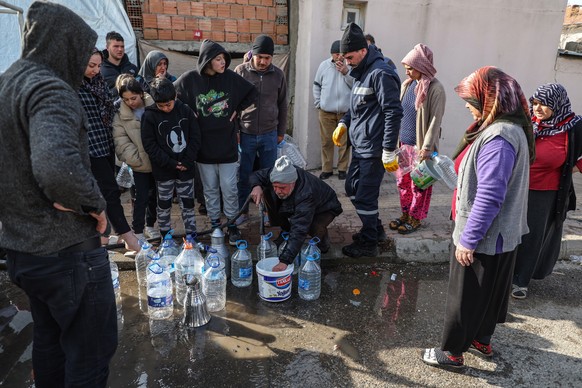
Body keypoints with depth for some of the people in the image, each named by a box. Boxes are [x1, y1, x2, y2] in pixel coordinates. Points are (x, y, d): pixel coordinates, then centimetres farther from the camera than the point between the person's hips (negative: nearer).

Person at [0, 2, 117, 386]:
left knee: (49, 339, 25)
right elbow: (56, 166, -39)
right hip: (68, 252, -9)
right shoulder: (50, 88, -20)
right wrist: (94, 203, -22)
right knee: (90, 352, 8)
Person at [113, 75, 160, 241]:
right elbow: (121, 142, -9)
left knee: (154, 195, 15)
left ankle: (150, 225, 34)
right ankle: (138, 231, 17)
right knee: (141, 198, 2)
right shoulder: (120, 116, -6)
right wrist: (135, 159, -17)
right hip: (140, 164, -2)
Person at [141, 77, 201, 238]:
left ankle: (191, 235, 23)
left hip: (186, 168, 2)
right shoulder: (149, 115, -9)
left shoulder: (185, 110, -3)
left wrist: (187, 161, -9)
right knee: (164, 205, 12)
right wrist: (170, 163, -15)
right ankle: (165, 236, 28)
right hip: (163, 171, -1)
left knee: (188, 203, 11)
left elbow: (195, 137, -1)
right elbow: (149, 144, -11)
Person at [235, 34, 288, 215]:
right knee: (244, 175, 9)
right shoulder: (240, 71, -3)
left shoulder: (278, 75, 2)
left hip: (269, 134, 2)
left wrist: (281, 132, 10)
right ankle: (241, 210, 25)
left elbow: (282, 105, 10)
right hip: (245, 134, -1)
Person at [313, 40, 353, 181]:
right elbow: (316, 85, 10)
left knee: (344, 142, 4)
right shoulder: (324, 65, 3)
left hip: (346, 112, -1)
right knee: (326, 141, 7)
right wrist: (318, 103, 4)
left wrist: (346, 73, -19)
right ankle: (326, 169, 18)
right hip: (326, 111, 2)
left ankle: (342, 169, 17)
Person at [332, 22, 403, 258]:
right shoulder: (362, 73, 13)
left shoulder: (380, 73, -16)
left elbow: (394, 113, -20)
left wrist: (389, 152, -21)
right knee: (352, 188, 18)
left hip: (373, 149, -10)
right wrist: (344, 123, 10)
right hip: (359, 146, 10)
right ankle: (375, 229, 35)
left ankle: (369, 243, 18)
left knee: (365, 196, 0)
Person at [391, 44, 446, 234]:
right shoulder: (407, 85, 7)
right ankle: (405, 213, 29)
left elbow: (435, 120, -15)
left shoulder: (435, 89, -13)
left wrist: (427, 147, -19)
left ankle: (415, 218, 18)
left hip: (420, 146, -6)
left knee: (419, 184, 5)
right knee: (403, 181, 13)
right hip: (404, 143, 7)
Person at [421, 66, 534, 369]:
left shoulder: (499, 137, -26)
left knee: (465, 296, 6)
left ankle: (452, 353, 24)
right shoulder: (507, 128, 7)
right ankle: (482, 340, 42)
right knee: (488, 291, 23)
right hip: (497, 235, 10)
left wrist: (468, 239, -22)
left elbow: (489, 197, -29)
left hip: (484, 239, -10)